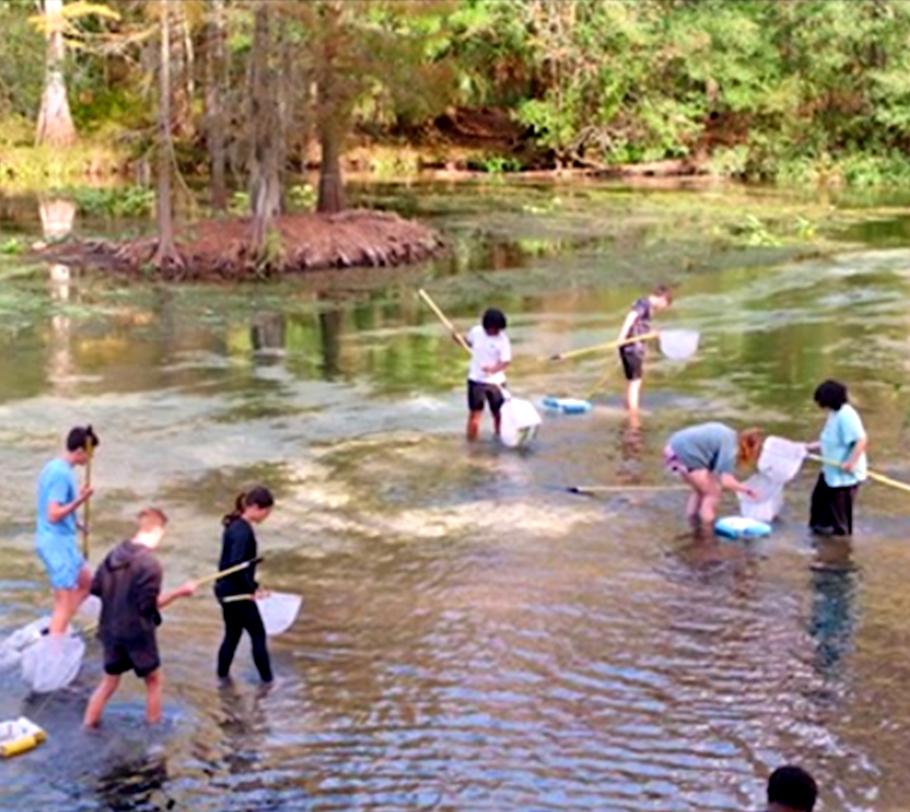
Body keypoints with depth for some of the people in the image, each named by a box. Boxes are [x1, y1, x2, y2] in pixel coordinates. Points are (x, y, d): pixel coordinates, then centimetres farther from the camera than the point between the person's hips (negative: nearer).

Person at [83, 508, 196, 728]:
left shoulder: (114, 554, 2)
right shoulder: (150, 563, -20)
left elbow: (95, 587, 8)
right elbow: (149, 605, -19)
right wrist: (179, 592, -11)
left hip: (110, 630, 6)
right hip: (137, 633, -6)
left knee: (109, 681, 20)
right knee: (153, 680, 14)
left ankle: (88, 726, 21)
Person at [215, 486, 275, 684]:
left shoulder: (236, 526, 7)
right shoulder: (243, 532, -23)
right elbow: (236, 567, -28)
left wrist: (252, 586, 12)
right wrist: (252, 588, -17)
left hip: (227, 590, 9)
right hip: (237, 594, -9)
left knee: (232, 635, 19)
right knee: (258, 635, 3)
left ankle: (222, 678, 27)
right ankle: (267, 681, 13)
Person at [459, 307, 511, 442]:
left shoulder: (502, 339, -16)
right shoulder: (476, 331, -7)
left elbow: (506, 361, -17)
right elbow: (468, 342, 15)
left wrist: (494, 369, -34)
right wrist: (458, 338, -4)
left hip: (495, 381, -1)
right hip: (476, 380, 1)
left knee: (498, 412, 10)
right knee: (475, 412, 3)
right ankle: (471, 441, 12)